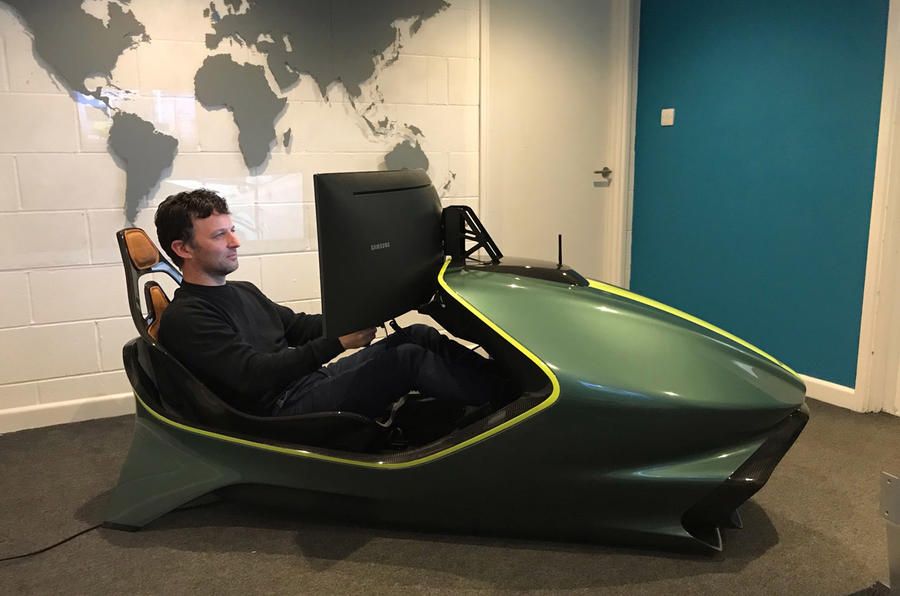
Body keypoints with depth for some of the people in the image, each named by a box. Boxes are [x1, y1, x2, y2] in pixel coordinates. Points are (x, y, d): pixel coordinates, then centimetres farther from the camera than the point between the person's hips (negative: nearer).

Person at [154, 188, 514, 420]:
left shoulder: (243, 291, 19)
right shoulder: (184, 319, -9)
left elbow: (297, 326, 19)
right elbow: (254, 375, -22)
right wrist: (338, 341, -28)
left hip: (314, 381, 9)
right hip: (285, 412, -9)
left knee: (416, 335, -7)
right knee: (408, 359, -22)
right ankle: (508, 394, -10)